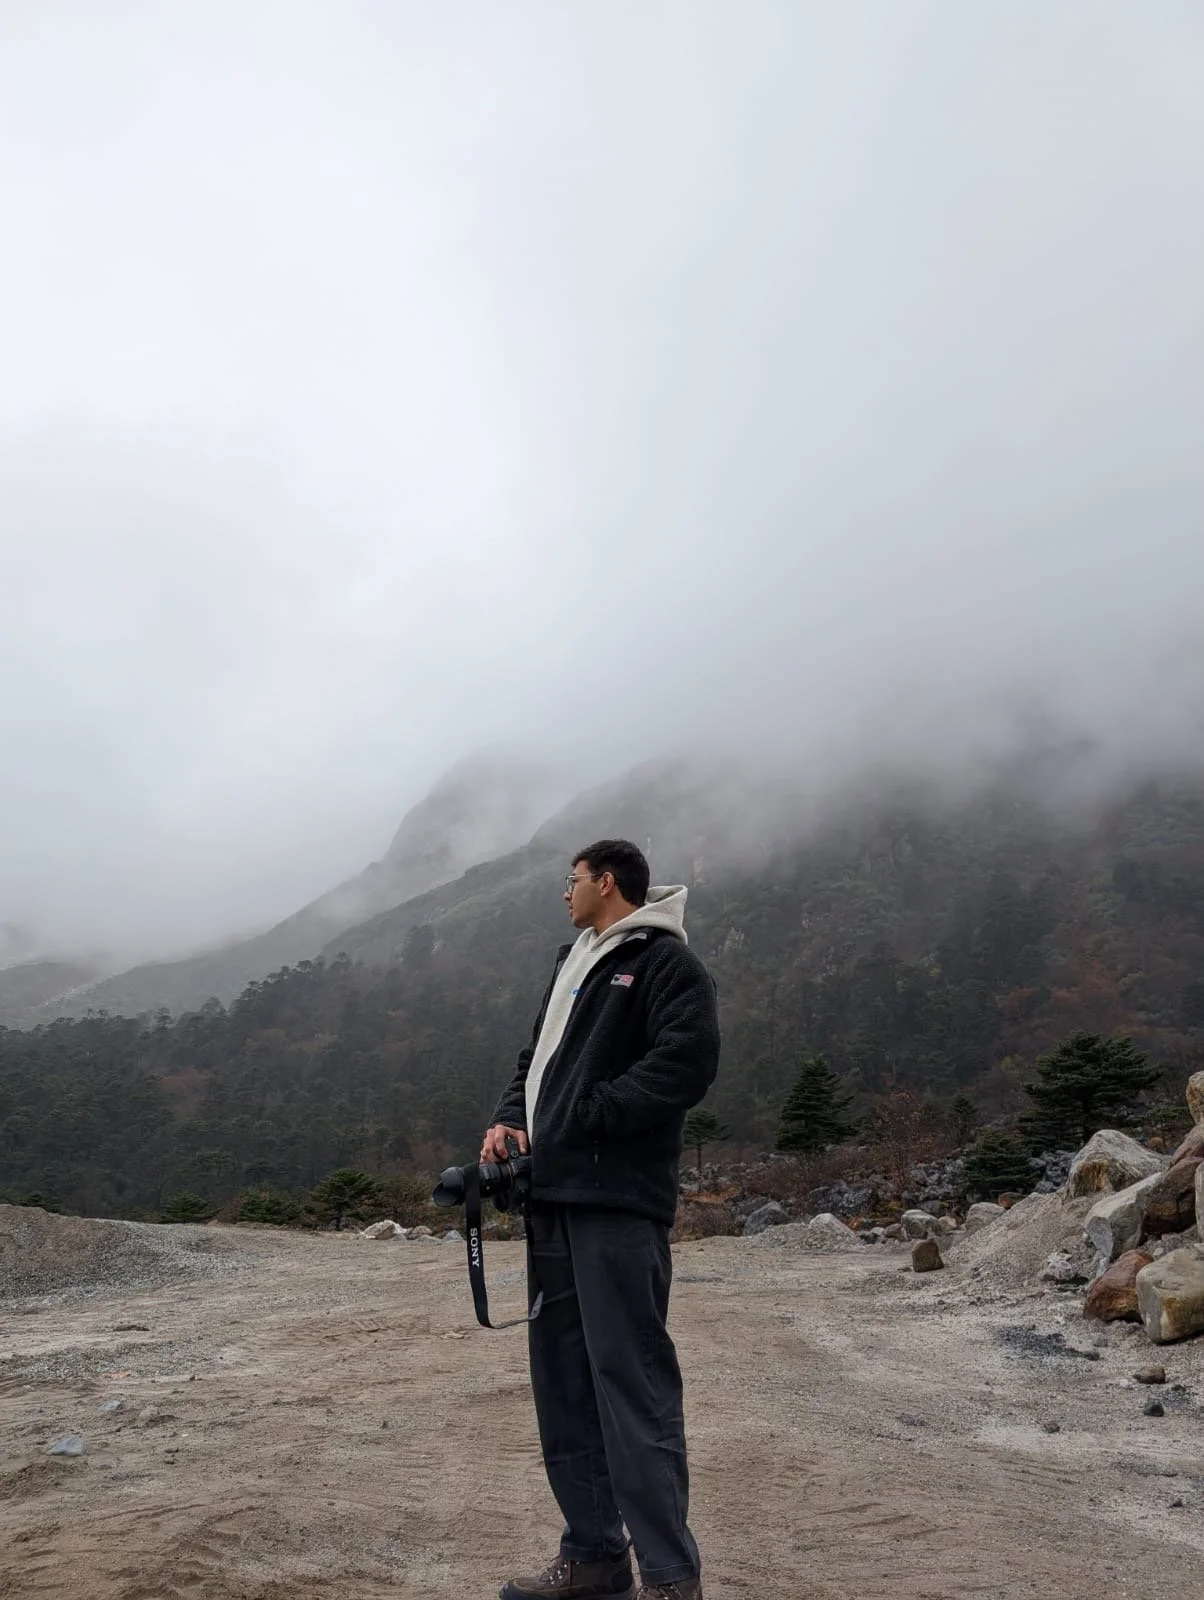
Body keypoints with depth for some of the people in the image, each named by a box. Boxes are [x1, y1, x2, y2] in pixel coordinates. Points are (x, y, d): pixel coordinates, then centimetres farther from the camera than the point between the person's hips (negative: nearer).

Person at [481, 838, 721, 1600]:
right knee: (564, 1380, 12)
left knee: (631, 1377, -7)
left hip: (618, 1201, -9)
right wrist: (511, 1118, 5)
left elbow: (686, 1063, -17)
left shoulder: (666, 961, -5)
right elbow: (536, 1057, 25)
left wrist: (584, 1117, -16)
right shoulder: (573, 963, 23)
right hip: (552, 1195, 9)